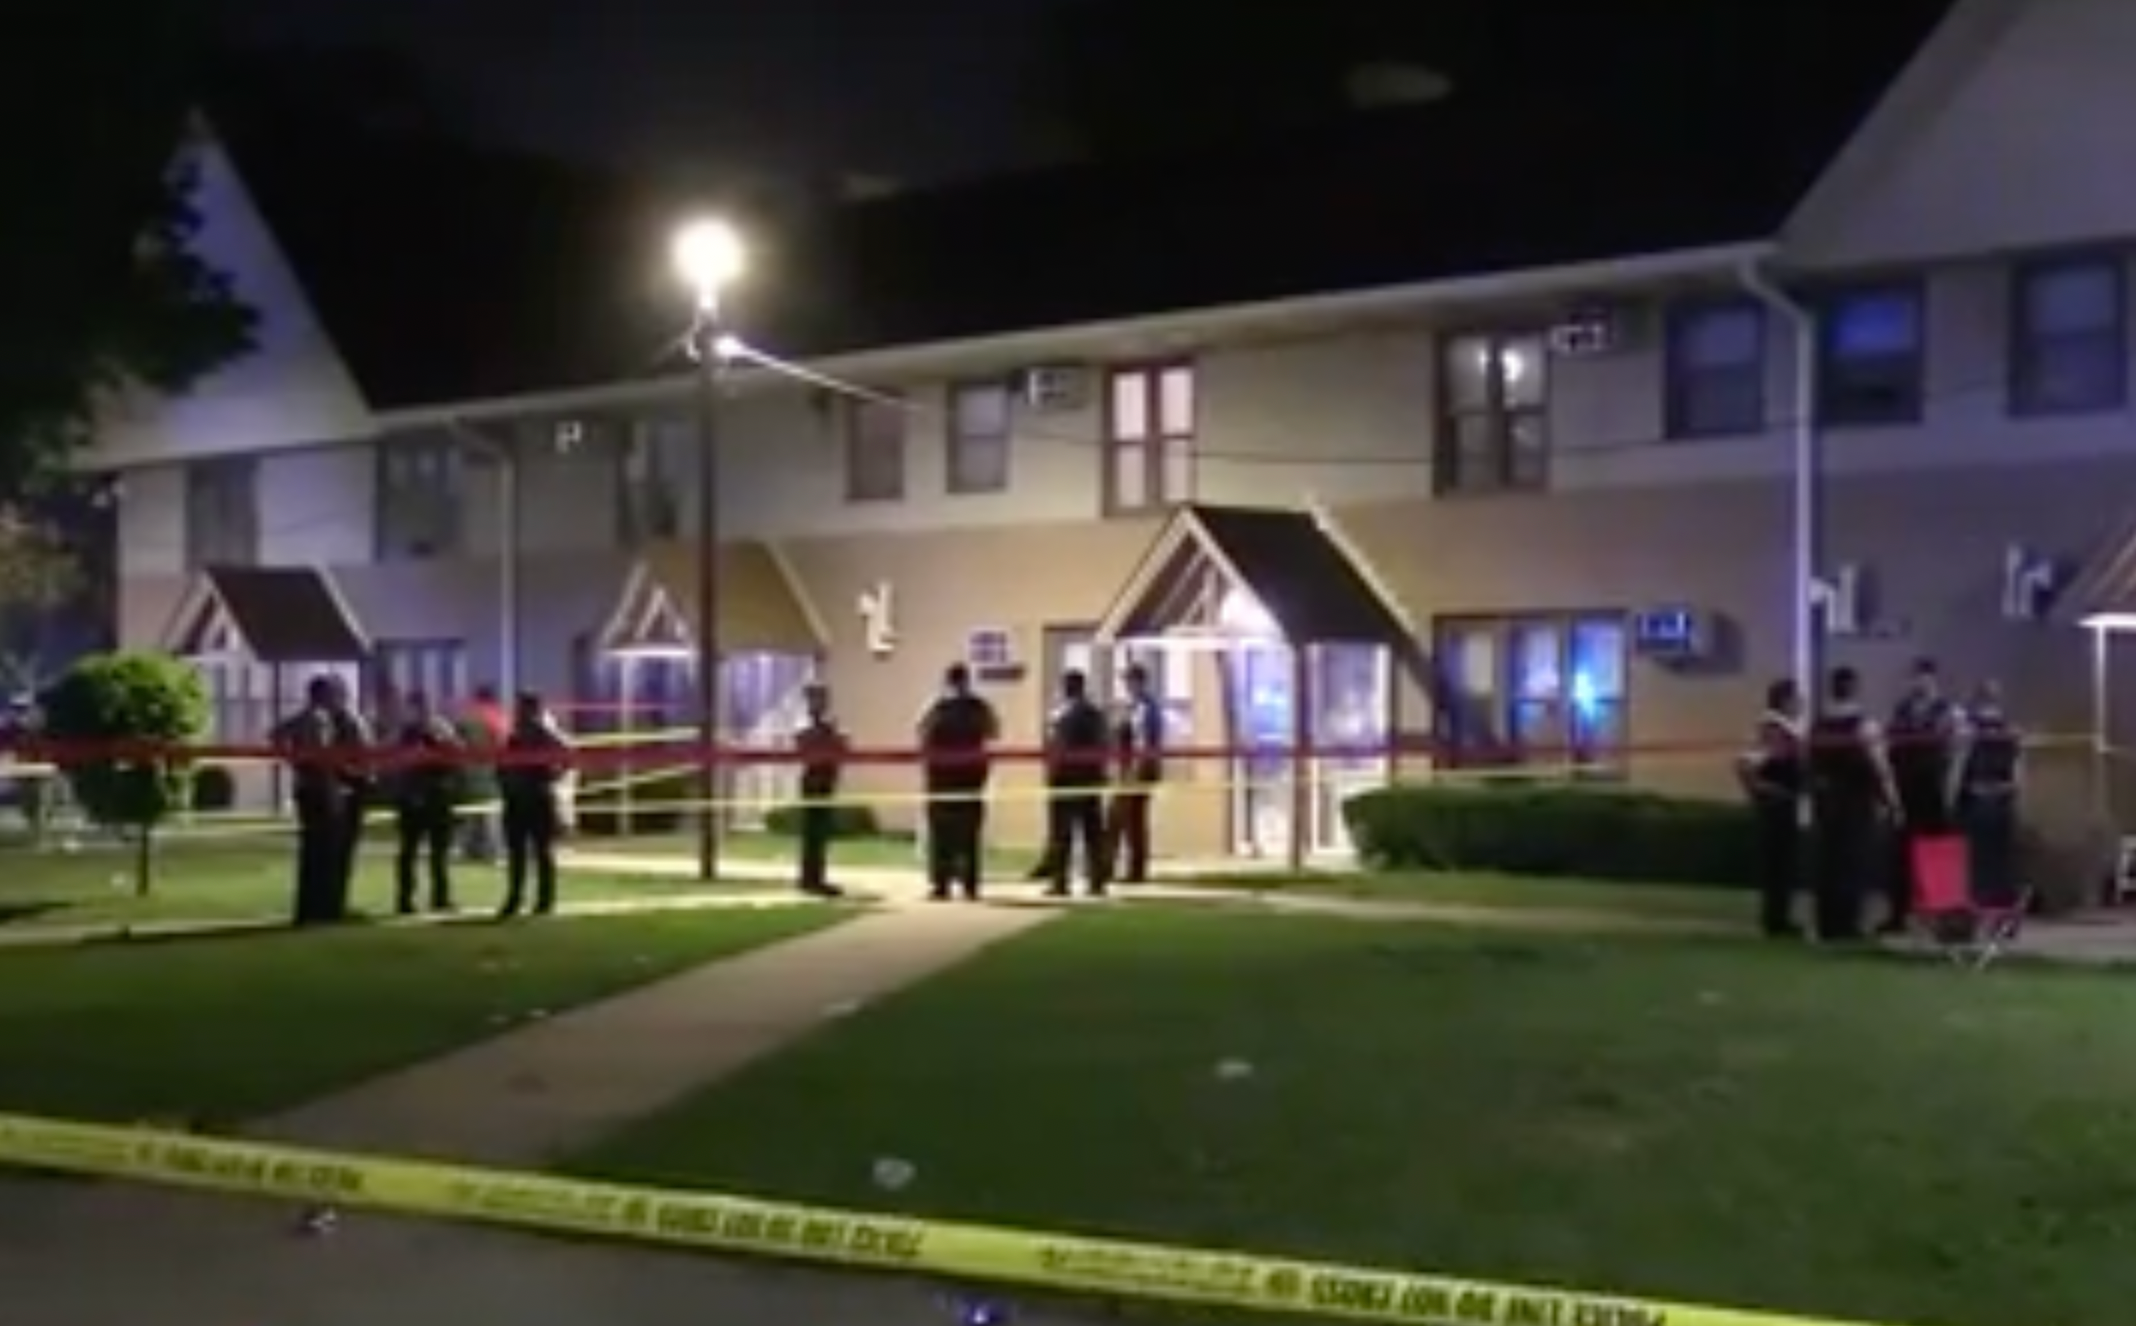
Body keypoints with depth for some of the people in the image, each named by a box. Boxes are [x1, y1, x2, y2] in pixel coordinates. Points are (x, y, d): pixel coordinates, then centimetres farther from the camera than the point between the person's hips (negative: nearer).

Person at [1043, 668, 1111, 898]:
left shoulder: (1060, 713, -10)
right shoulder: (1096, 713, 9)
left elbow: (1055, 749, -16)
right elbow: (1105, 746, 11)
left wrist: (1050, 775, -10)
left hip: (1066, 775, -5)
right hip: (1091, 776, 5)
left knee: (1061, 832, -2)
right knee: (1093, 832, 6)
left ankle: (1060, 882, -4)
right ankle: (1097, 883, 6)